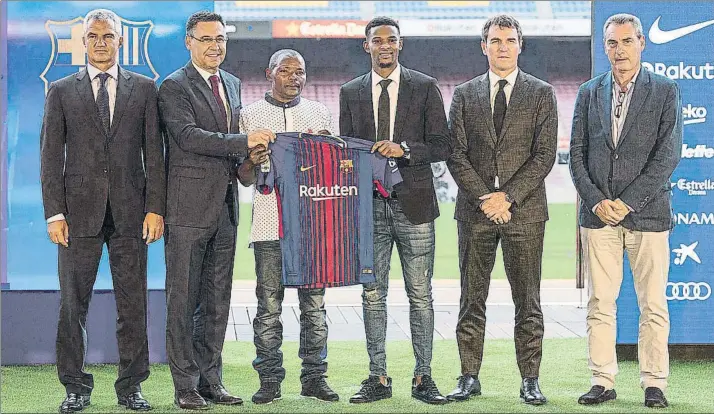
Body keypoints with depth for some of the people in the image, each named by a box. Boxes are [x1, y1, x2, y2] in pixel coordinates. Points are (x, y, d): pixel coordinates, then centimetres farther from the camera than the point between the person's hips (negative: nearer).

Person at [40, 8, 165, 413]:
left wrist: (155, 208, -3)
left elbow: (154, 152, 6)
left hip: (130, 212, 0)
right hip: (79, 211, 0)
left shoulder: (144, 88, 10)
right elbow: (51, 155, 5)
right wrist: (54, 212, -4)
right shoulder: (62, 91, 9)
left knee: (133, 304, 2)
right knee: (73, 304, 1)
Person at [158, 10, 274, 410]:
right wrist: (245, 142, -23)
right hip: (190, 206, -7)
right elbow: (188, 136, -19)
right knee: (183, 297, -1)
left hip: (226, 204, 7)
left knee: (218, 298, 10)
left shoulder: (233, 84, 17)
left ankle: (211, 380, 18)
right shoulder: (174, 87, -6)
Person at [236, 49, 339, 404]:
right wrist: (252, 162, -15)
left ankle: (314, 377, 9)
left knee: (314, 303, 3)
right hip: (269, 224, -2)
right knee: (269, 305, -1)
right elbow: (243, 178, 7)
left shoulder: (320, 114, 14)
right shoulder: (250, 115, 8)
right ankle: (269, 379, 5)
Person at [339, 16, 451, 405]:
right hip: (369, 205, 2)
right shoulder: (350, 92, 11)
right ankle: (378, 378, 11)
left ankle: (423, 378, 6)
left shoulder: (425, 88, 3)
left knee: (420, 295, 1)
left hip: (413, 203, -2)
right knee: (373, 294, 5)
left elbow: (442, 145, -1)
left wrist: (404, 149, -16)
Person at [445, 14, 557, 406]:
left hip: (524, 210, -1)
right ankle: (469, 377, 10)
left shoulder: (542, 94, 5)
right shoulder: (464, 94, 10)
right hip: (475, 211, 2)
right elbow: (455, 154, 3)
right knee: (471, 300, 4)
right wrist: (484, 197, -9)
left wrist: (508, 197, -11)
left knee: (527, 301, 1)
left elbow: (544, 155, -2)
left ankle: (530, 380, 7)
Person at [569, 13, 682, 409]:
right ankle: (602, 381, 9)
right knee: (600, 304, 3)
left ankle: (654, 384, 9)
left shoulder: (665, 91, 1)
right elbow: (577, 154, 8)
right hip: (599, 214, 2)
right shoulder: (589, 92, 10)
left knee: (653, 306, 1)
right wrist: (595, 201, -6)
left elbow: (667, 155, -6)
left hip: (647, 213, -2)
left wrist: (627, 202, -12)